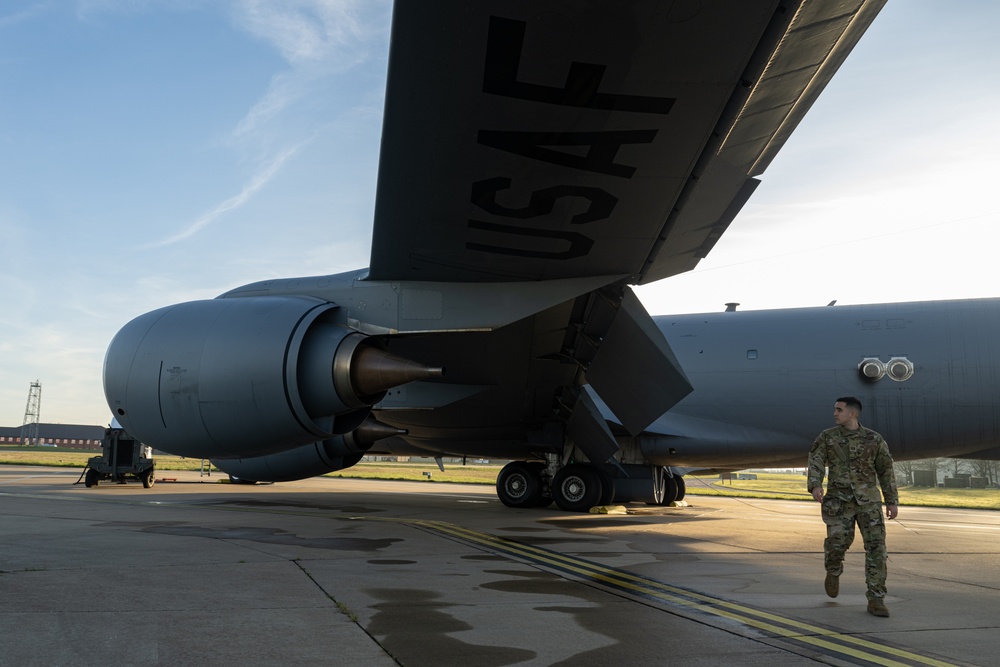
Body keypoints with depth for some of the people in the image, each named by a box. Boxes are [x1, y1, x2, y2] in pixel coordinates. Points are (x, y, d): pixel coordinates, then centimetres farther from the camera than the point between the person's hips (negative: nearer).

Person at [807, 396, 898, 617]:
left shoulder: (874, 439, 2)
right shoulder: (827, 437, 2)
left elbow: (886, 471, 9)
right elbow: (816, 463, -8)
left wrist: (892, 501, 7)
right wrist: (816, 486, -26)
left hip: (868, 500, 0)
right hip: (839, 499, 0)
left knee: (876, 546, -9)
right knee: (837, 542, -8)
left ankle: (875, 600, -3)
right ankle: (833, 570, 28)